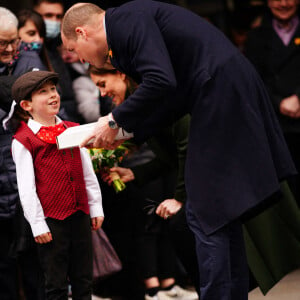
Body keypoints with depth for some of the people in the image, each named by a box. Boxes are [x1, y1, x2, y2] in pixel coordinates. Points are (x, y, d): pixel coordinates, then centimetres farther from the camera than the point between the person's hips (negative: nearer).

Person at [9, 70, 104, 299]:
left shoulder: (73, 131, 10)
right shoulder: (23, 141, -7)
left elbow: (88, 173, 15)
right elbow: (26, 188, -9)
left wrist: (96, 208, 12)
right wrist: (37, 225, -11)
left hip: (79, 214, 5)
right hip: (51, 220, -5)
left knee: (84, 280, 11)